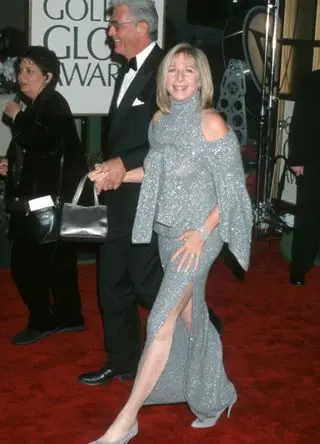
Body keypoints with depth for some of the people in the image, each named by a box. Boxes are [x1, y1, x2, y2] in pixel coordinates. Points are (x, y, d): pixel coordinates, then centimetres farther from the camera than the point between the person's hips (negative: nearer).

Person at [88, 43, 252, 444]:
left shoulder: (211, 123, -13)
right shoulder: (161, 120, 6)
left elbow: (231, 188, -11)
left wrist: (202, 233, -18)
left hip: (199, 233, -7)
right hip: (168, 231, 7)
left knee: (162, 322, -9)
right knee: (191, 317, 16)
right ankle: (217, 395, 34)